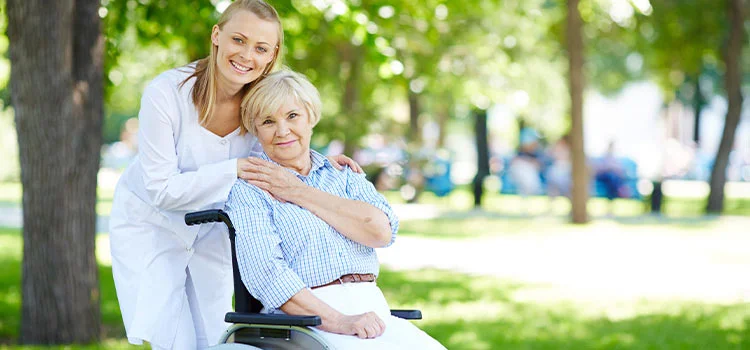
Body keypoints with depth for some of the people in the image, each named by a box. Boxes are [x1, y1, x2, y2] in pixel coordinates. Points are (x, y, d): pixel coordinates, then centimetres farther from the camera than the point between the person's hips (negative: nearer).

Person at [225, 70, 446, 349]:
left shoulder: (344, 176, 20)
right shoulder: (248, 191, 6)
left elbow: (382, 231, 0)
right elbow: (265, 273, -10)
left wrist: (298, 192, -1)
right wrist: (339, 322, -21)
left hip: (373, 311, 5)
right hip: (304, 322, -5)